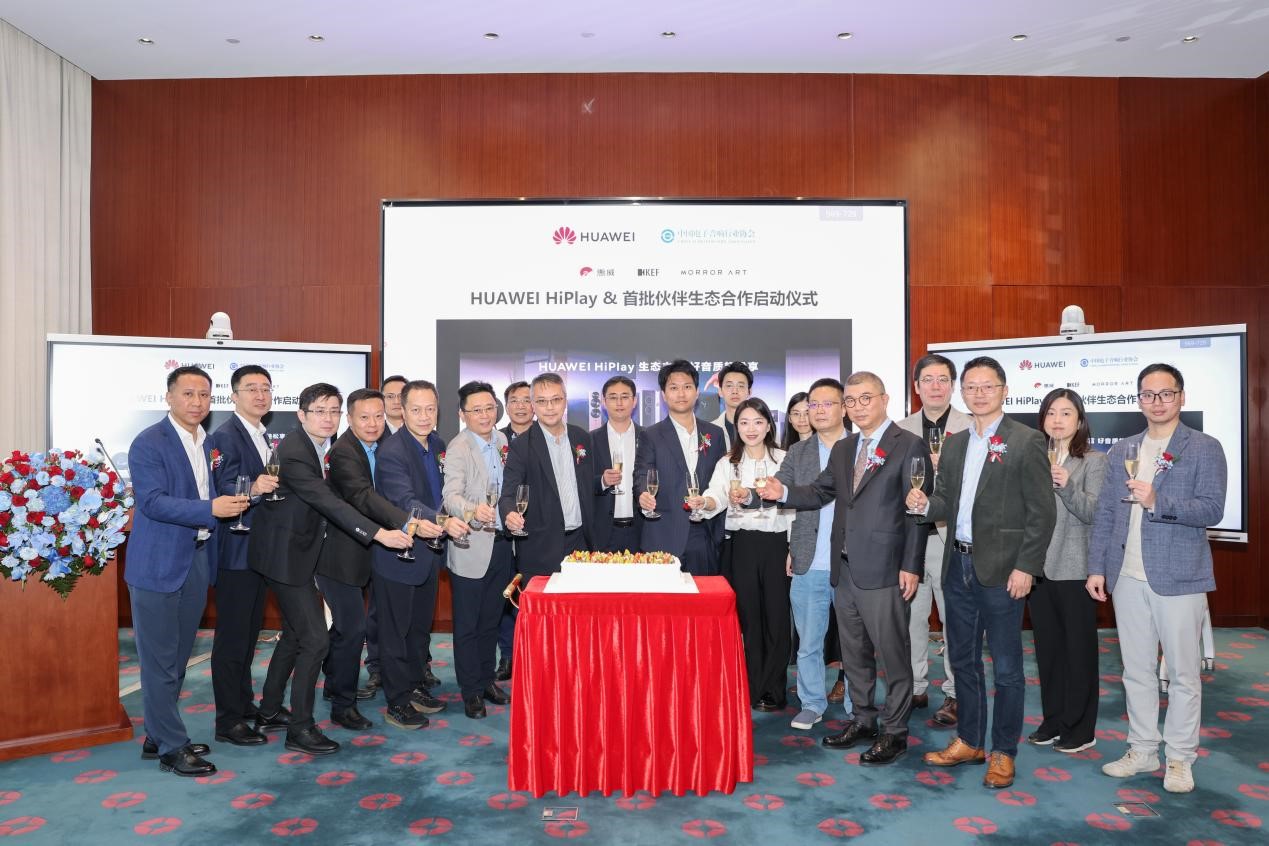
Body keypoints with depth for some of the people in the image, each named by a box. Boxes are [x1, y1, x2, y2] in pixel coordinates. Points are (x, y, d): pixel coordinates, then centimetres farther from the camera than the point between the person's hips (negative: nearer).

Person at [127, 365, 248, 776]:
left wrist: (235, 500, 2)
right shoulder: (149, 443, -11)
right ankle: (171, 748, 11)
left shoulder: (207, 443, 12)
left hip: (197, 558, 8)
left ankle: (158, 736, 31)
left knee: (178, 657, 17)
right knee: (160, 660, 1)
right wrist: (211, 509, -28)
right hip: (159, 563, -8)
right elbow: (152, 501, -21)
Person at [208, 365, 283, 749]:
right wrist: (253, 489, -41)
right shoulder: (224, 437, -15)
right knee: (231, 637, 0)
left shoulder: (264, 437, 13)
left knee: (250, 632, 19)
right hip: (235, 552, -9)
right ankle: (228, 721, 10)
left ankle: (245, 704, 32)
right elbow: (226, 491, -25)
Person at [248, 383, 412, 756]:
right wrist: (379, 533, -38)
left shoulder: (319, 446, 6)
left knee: (296, 636, 19)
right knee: (315, 641, -7)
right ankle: (300, 728, 5)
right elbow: (329, 502, -32)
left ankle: (268, 712, 33)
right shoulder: (293, 453, -23)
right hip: (286, 556, -10)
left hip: (295, 552, 10)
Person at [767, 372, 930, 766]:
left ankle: (894, 731, 18)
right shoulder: (842, 450, 15)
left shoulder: (909, 446, -7)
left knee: (892, 653, 3)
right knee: (853, 651, 17)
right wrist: (783, 493, -6)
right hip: (844, 569, 7)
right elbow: (820, 492, 14)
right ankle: (863, 719, 31)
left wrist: (911, 566, -14)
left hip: (883, 571, -7)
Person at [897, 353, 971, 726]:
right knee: (910, 617, 11)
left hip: (951, 537, -3)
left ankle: (954, 694, 17)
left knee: (955, 620, 3)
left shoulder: (971, 428, -1)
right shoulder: (901, 429, 9)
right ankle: (915, 688, 25)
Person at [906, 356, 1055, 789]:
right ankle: (968, 741, 32)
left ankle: (1003, 752, 22)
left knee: (1006, 668, 6)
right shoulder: (954, 444, 12)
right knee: (963, 660, 16)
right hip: (958, 566, 6)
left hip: (1001, 570, -6)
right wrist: (926, 504, -10)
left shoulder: (1026, 441, -7)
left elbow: (1041, 511, -10)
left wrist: (1025, 567, -15)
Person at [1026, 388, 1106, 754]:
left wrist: (1067, 487, -28)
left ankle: (1080, 728, 17)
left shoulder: (1093, 461, -2)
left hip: (1074, 569, -4)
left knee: (1078, 648, 4)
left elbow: (1093, 513, -13)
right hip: (1038, 566, 4)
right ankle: (1053, 720, 25)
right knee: (1047, 647, 12)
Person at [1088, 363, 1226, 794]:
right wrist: (1096, 567, 5)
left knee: (1183, 673, 6)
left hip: (1179, 577, -4)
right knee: (1136, 671, 12)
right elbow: (1104, 514, 10)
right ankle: (1142, 750, 26)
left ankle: (1179, 758, 21)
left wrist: (1158, 502, -24)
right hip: (1127, 578, 4)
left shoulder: (1205, 448, -2)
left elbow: (1212, 509, -11)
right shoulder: (1121, 451, 11)